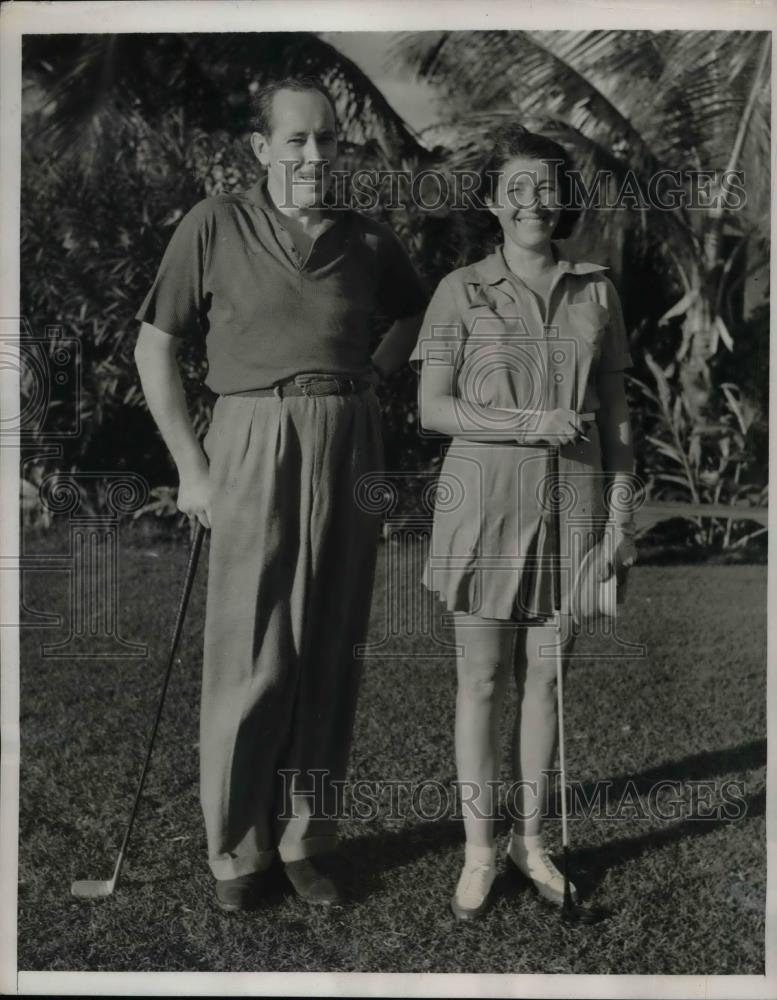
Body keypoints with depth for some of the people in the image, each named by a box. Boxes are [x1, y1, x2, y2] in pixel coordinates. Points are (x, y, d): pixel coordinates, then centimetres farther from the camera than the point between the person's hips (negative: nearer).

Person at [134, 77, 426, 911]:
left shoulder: (369, 241, 9)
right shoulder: (216, 225, 1)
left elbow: (416, 313, 28)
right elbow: (154, 348, 2)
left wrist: (371, 376, 10)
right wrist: (190, 466, -3)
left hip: (349, 450, 3)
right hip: (254, 446, -3)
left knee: (330, 655, 7)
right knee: (249, 661, -1)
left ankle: (306, 839, 22)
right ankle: (236, 848, 16)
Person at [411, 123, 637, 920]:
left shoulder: (595, 291, 6)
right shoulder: (462, 291, -2)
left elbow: (614, 410, 9)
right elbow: (432, 408, -5)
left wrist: (621, 506, 3)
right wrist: (528, 422, -16)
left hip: (570, 502, 3)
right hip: (484, 500, -2)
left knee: (546, 676, 10)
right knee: (481, 680, 5)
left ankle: (529, 838, 27)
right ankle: (478, 849, 19)